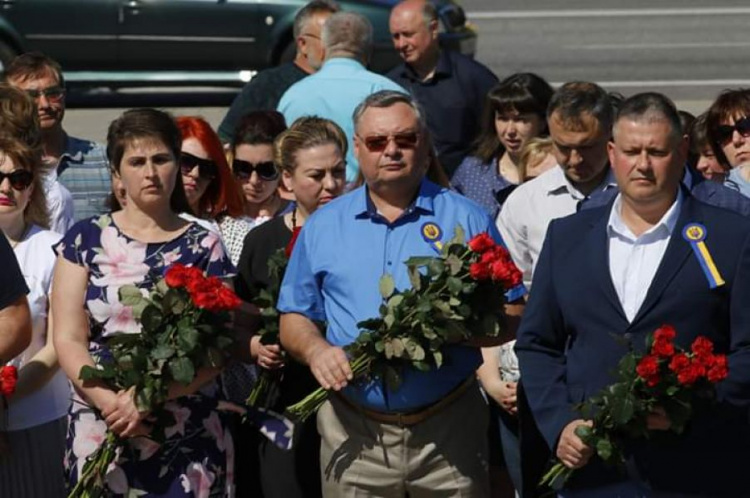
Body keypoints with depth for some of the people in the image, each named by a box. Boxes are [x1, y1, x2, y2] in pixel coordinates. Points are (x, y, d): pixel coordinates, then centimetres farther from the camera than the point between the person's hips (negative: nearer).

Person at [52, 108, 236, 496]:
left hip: (189, 438, 0)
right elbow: (68, 339, -1)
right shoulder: (85, 240, 5)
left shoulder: (203, 246, 4)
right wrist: (110, 402, -18)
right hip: (100, 433, 0)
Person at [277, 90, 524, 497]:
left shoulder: (467, 219, 4)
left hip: (448, 432, -1)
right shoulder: (323, 227, 9)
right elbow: (294, 318, 13)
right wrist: (315, 350, -9)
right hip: (354, 433, 1)